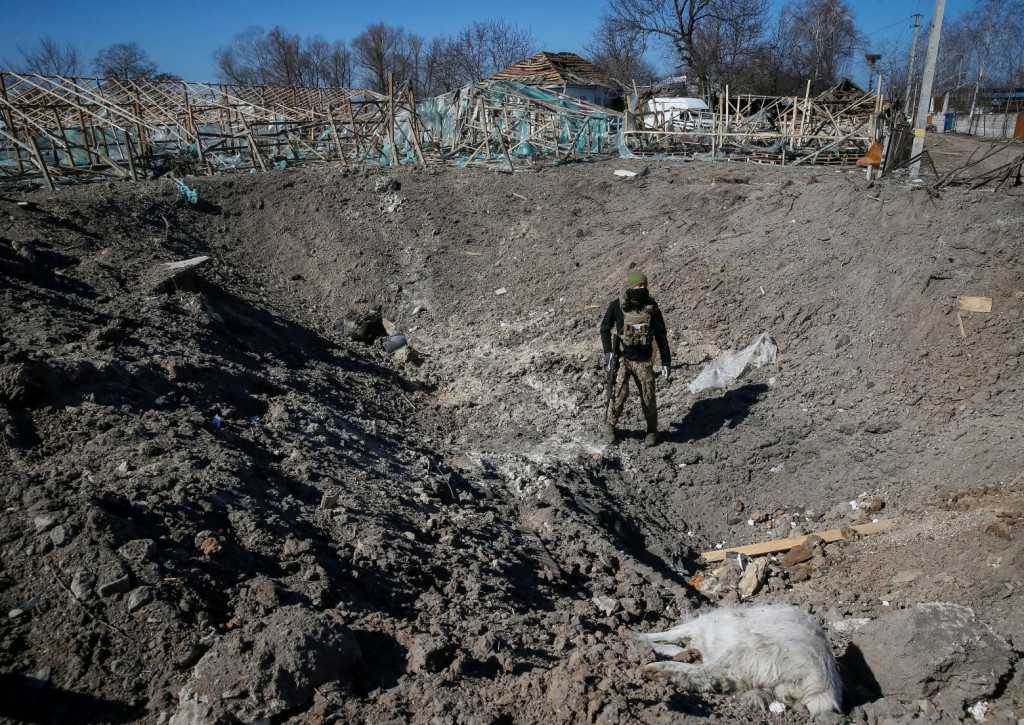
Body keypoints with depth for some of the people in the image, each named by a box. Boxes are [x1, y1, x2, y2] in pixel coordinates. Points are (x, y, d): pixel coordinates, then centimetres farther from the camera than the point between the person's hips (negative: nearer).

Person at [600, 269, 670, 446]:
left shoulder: (651, 306, -2)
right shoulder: (617, 305, -6)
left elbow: (661, 335, 4)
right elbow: (605, 329, 4)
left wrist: (666, 361, 2)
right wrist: (608, 352, -9)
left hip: (644, 360, 2)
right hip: (622, 358, -1)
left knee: (648, 397, 4)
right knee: (620, 392, -14)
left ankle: (652, 430, 26)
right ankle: (610, 425, 11)